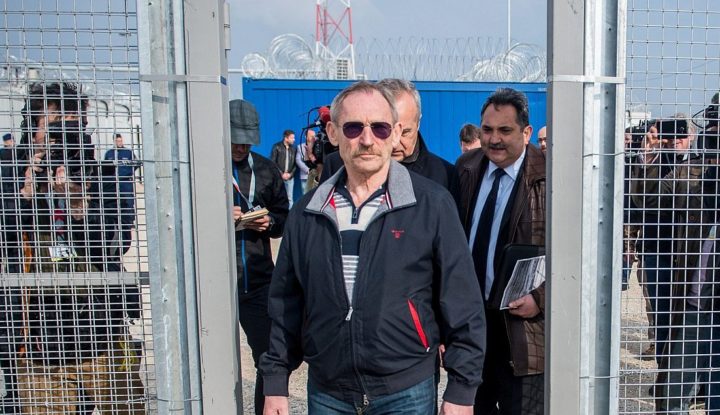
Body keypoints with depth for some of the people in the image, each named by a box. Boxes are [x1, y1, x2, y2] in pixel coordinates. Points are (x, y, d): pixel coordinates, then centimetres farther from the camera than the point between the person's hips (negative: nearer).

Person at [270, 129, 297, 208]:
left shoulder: (293, 149, 8)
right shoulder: (277, 147, -2)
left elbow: (295, 163, 9)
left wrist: (291, 174, -5)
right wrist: (281, 174, -9)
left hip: (290, 177, 3)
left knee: (289, 198, 4)